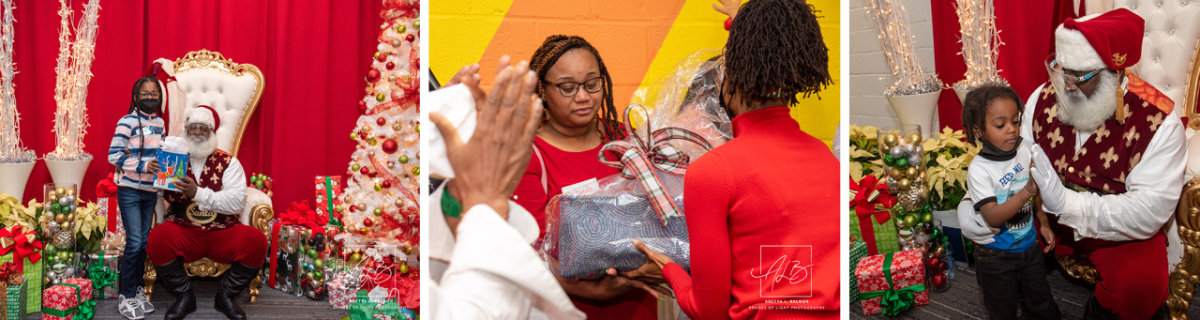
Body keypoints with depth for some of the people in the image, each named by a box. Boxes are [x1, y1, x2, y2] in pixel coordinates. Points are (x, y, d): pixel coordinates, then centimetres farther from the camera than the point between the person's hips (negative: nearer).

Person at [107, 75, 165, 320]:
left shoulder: (160, 123, 8)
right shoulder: (127, 122, -10)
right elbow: (114, 155, -14)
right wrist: (142, 166, -21)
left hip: (150, 191, 6)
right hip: (130, 190, -6)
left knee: (144, 243, 10)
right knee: (134, 243, -7)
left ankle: (137, 291, 21)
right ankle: (126, 299, 2)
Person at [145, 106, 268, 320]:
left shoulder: (228, 163, 5)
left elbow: (237, 202, -10)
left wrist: (198, 193, -21)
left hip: (222, 234, 0)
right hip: (184, 233, 0)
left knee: (256, 240, -28)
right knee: (158, 238, -31)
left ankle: (226, 296, -2)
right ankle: (184, 296, -6)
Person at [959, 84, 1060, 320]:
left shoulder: (1025, 149, -9)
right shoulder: (979, 170, -24)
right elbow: (993, 218, -31)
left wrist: (1044, 224, 12)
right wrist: (1026, 192, -40)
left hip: (1029, 245, 5)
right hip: (997, 255, -4)